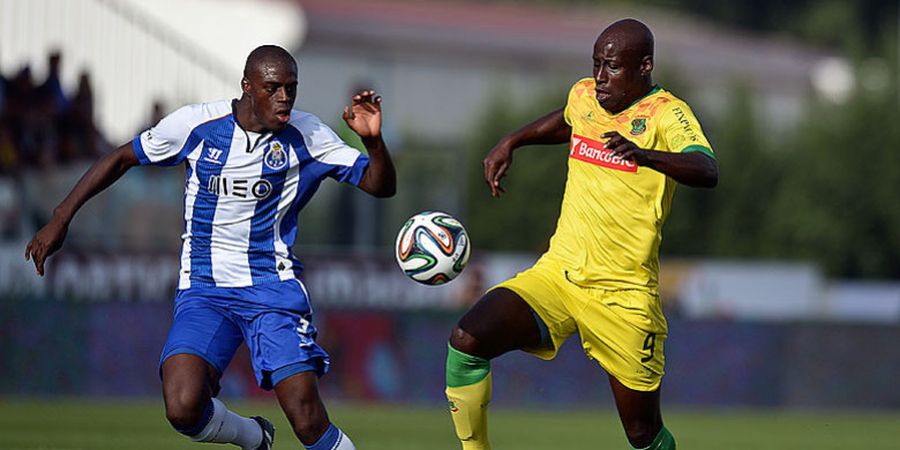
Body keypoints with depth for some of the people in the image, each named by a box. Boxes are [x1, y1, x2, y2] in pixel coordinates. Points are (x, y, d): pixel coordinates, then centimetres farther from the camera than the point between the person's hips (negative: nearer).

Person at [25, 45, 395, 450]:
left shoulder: (305, 135, -3)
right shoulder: (196, 124, -4)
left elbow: (380, 186, 1)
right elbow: (122, 158, 10)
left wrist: (373, 140, -20)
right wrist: (61, 218, 9)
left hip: (273, 289, -1)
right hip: (204, 291, 1)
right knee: (183, 410, -21)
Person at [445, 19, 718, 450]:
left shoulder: (665, 114, -11)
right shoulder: (584, 96, 8)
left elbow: (707, 171, -31)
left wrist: (644, 155, -48)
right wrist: (511, 142, 22)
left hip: (623, 295, -5)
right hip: (557, 271, 5)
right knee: (466, 341, -19)